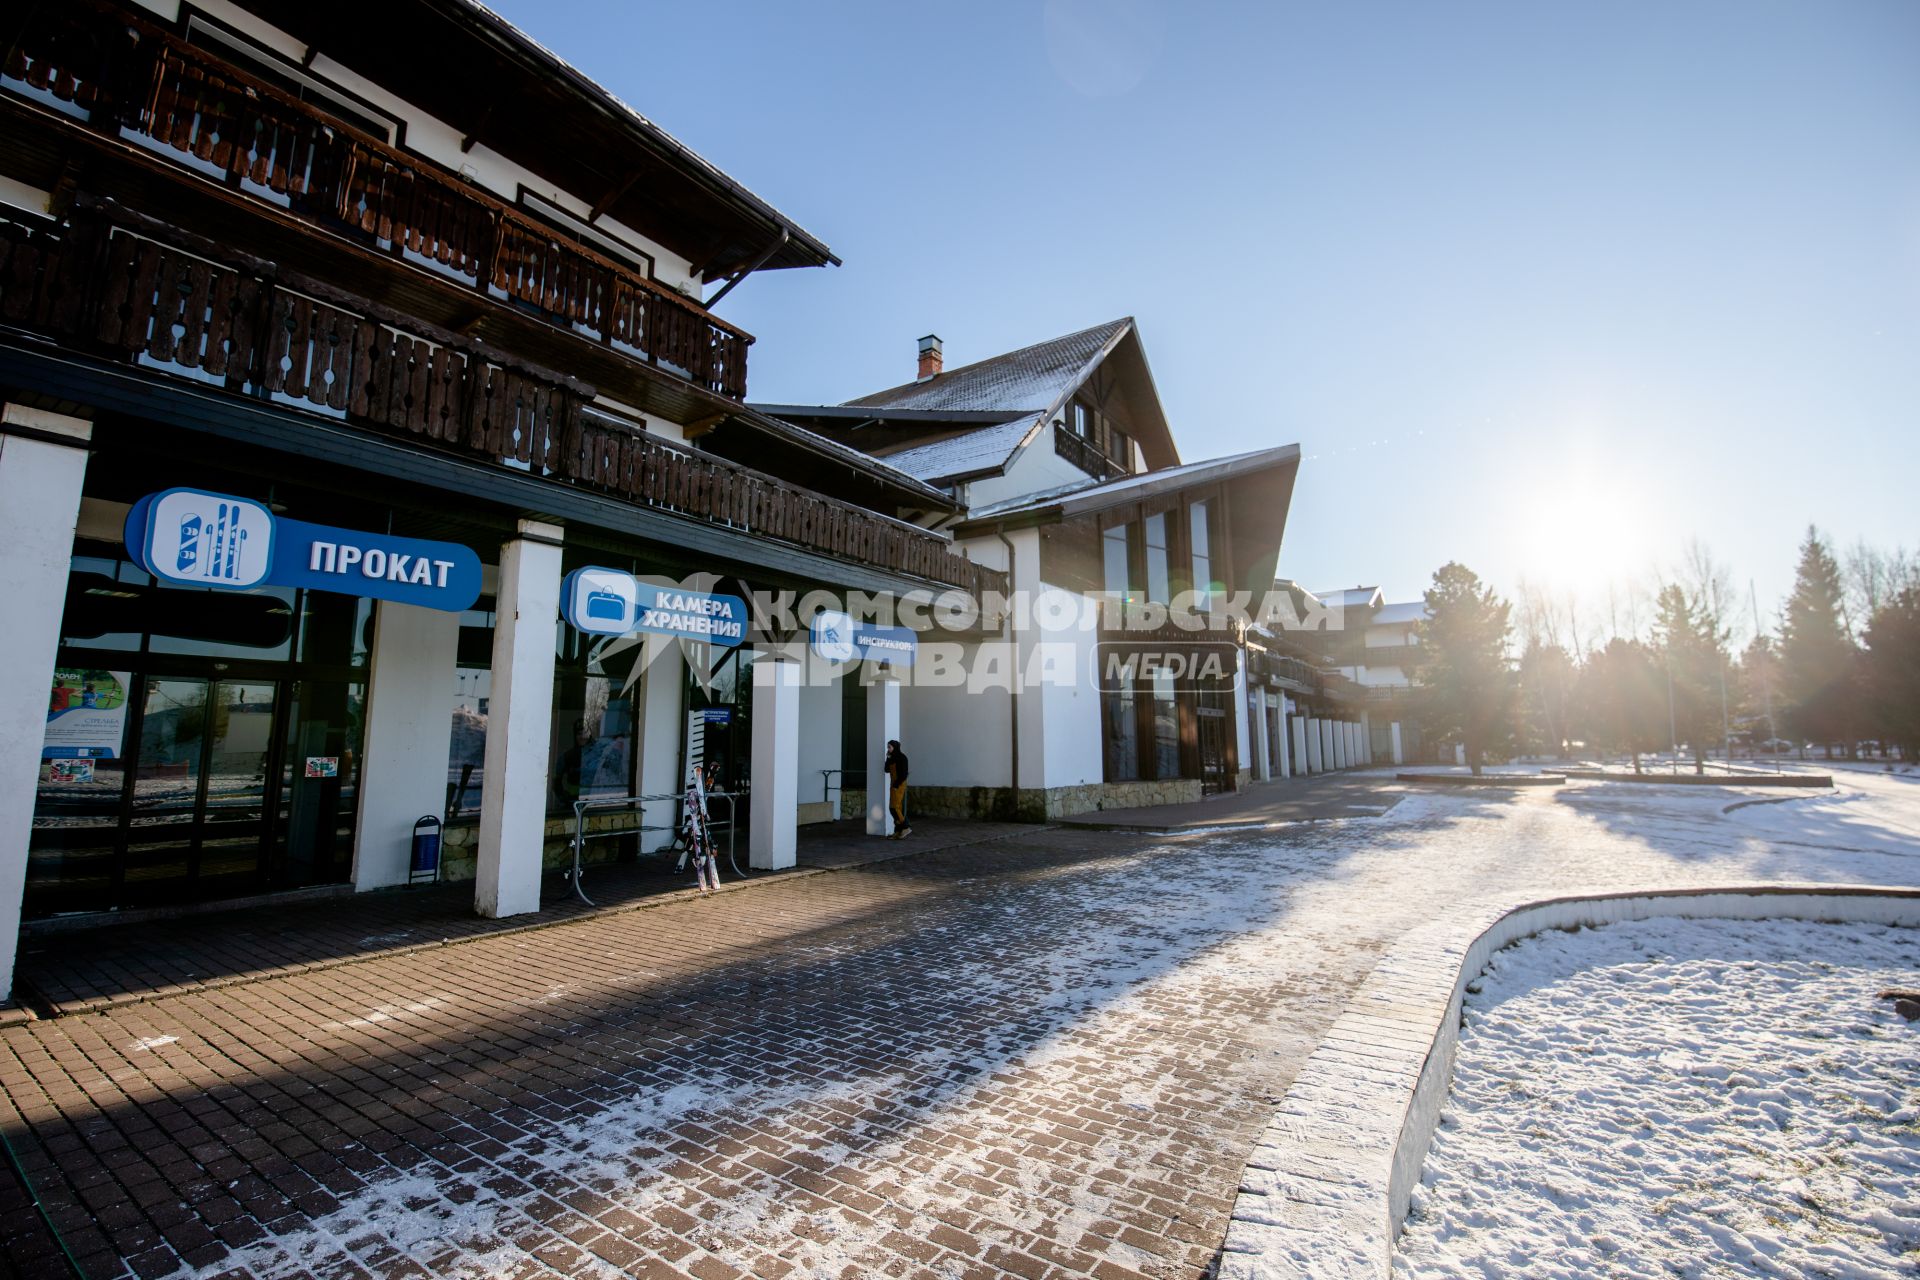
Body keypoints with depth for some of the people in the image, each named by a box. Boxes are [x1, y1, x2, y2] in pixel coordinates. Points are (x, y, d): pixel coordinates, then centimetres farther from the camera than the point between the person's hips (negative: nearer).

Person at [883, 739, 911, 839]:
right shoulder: (892, 758, 14)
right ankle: (898, 832, 8)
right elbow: (887, 770, 11)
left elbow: (904, 774, -16)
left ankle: (907, 827, -6)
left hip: (899, 785, -9)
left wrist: (896, 785, -17)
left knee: (895, 807, -13)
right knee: (893, 808, 6)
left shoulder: (901, 757, -11)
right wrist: (888, 758, 1)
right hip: (893, 785, 9)